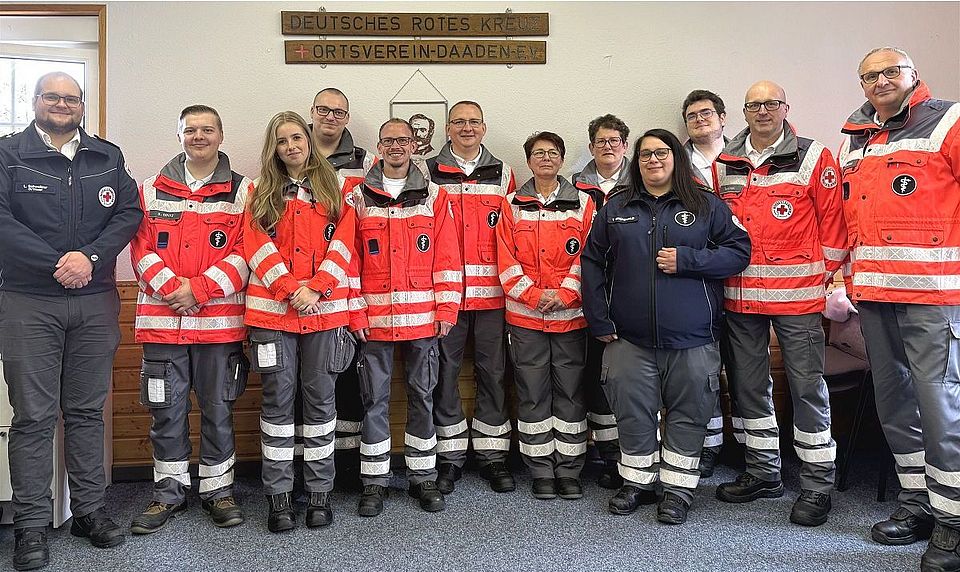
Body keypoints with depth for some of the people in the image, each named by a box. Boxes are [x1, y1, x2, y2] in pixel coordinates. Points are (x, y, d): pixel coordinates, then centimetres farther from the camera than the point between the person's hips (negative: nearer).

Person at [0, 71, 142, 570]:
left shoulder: (108, 157, 12)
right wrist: (57, 264, -17)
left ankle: (89, 510, 21)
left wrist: (91, 257, -13)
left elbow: (129, 213, 2)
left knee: (87, 411, 10)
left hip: (96, 303, 3)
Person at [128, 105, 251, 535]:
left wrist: (199, 289, -15)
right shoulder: (152, 191, 10)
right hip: (162, 319, 2)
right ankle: (169, 492, 24)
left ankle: (218, 490, 22)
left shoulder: (242, 192, 4)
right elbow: (141, 249, 3)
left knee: (217, 409, 7)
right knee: (166, 410, 9)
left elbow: (245, 254, -5)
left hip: (220, 320, -2)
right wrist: (171, 288, -14)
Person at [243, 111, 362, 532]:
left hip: (326, 308, 0)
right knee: (278, 400, 3)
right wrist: (292, 289, -14)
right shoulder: (262, 193, 11)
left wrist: (316, 287, -14)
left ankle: (320, 492, 15)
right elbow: (257, 247, -1)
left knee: (320, 399, 5)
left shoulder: (333, 189, 11)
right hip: (272, 309, 0)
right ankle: (279, 496, 12)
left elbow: (342, 244, 0)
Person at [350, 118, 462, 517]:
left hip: (422, 318, 1)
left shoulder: (434, 197, 6)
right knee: (375, 400, 5)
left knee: (422, 396, 9)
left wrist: (446, 310, -3)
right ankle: (374, 482, 17)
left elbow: (447, 258, 3)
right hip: (373, 318, 0)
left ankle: (423, 477, 21)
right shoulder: (359, 198, 5)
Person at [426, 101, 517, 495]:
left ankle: (492, 455, 17)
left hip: (491, 291, 1)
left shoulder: (502, 174, 12)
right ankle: (450, 457, 15)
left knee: (492, 372, 5)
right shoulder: (429, 172, 8)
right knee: (445, 372, 3)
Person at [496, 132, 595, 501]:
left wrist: (565, 294, -13)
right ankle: (541, 470, 17)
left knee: (570, 391, 6)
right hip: (525, 316, 0)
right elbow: (506, 261, -1)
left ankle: (569, 469, 17)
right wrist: (534, 295, -12)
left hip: (571, 315, 0)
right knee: (533, 393, 5)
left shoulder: (582, 203, 6)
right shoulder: (512, 205, 6)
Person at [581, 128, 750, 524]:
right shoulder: (615, 209, 10)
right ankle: (637, 482, 24)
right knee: (633, 412, 7)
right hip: (629, 337, 2)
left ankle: (678, 488, 19)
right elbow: (592, 262, 8)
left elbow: (739, 251, -1)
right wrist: (599, 321, 1)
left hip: (691, 336, -1)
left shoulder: (706, 206, 5)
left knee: (688, 413, 5)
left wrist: (686, 260, -14)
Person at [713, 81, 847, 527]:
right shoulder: (724, 165, 10)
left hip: (796, 293, -4)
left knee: (807, 385, -1)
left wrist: (829, 276, -4)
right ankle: (763, 472, 27)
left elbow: (832, 219, -2)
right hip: (739, 295, 5)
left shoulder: (814, 158, -1)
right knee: (747, 384, 12)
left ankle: (817, 485, 11)